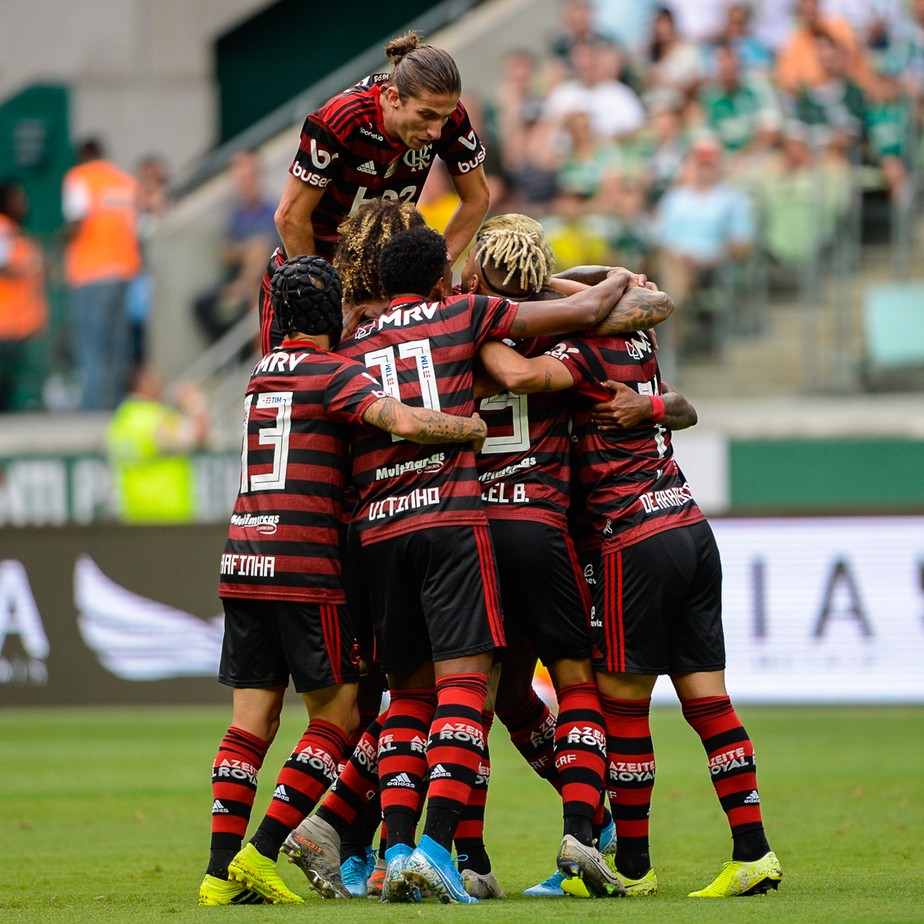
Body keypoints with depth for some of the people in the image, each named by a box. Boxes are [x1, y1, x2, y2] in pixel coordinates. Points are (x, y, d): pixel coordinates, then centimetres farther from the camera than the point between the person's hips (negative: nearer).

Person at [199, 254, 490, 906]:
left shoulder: (264, 372, 17)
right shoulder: (335, 373, -7)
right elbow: (403, 421, -22)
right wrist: (476, 428, -8)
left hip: (243, 559, 7)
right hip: (304, 566, -7)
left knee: (251, 720, 7)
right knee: (338, 715, 2)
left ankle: (222, 872, 1)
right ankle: (260, 856, -6)